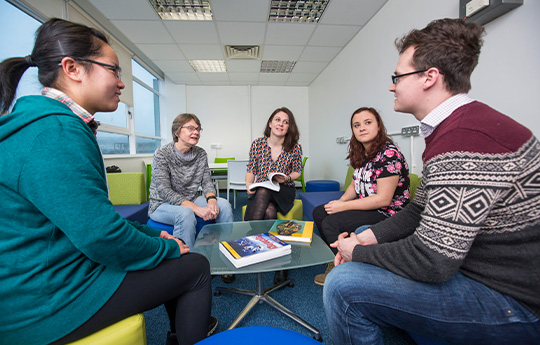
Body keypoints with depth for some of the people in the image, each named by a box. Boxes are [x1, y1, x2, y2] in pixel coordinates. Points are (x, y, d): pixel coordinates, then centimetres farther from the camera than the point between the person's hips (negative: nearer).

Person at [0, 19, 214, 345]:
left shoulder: (45, 123, 9)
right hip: (47, 302, -10)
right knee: (196, 266, -2)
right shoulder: (57, 133, -25)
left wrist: (152, 234, 9)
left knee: (176, 254, 18)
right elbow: (101, 235, -29)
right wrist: (166, 248, -11)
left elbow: (93, 214, 12)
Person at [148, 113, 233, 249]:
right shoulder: (162, 154, -15)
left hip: (190, 201, 5)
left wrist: (211, 200, -24)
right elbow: (164, 191, -23)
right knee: (185, 213, -36)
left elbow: (206, 181, 1)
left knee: (223, 204, -14)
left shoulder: (201, 154, 1)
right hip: (162, 205, -5)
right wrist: (196, 208, -34)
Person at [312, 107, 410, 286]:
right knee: (319, 212, 7)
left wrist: (343, 206, -22)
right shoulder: (361, 154, 6)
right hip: (367, 207, 10)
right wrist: (340, 201, -5)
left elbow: (383, 199, -25)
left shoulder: (389, 154, -21)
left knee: (331, 223, -23)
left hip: (387, 213, -9)